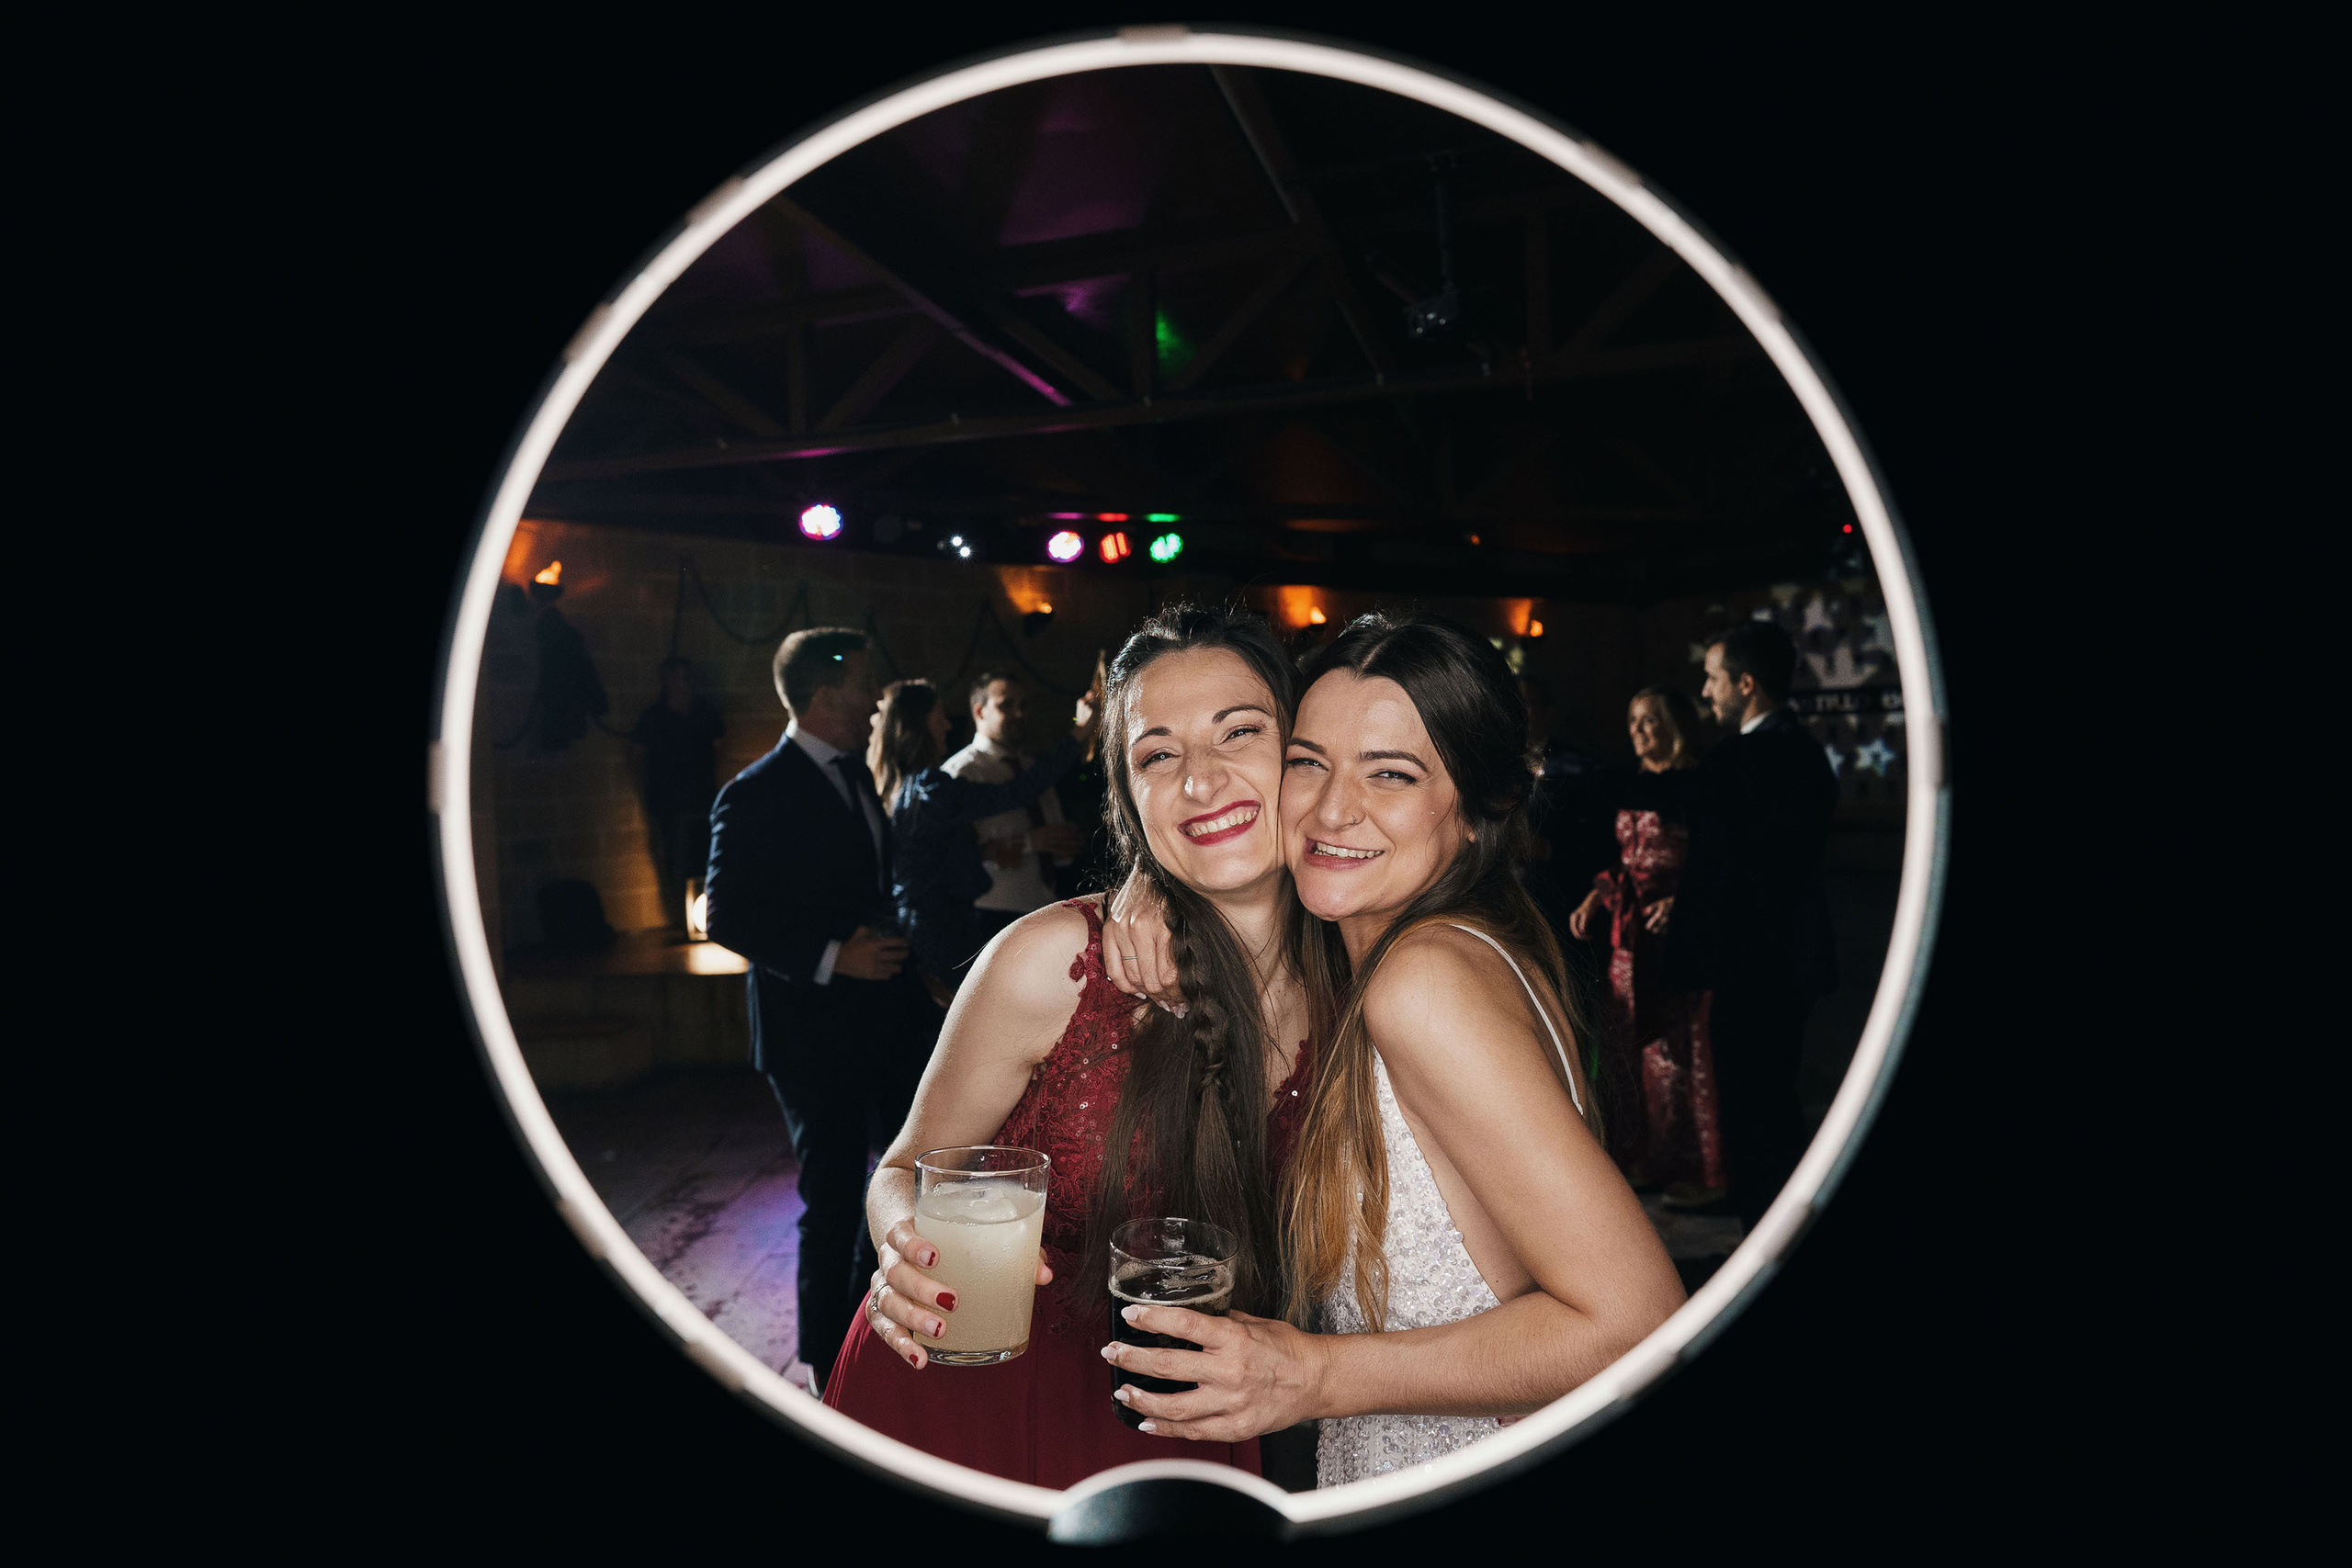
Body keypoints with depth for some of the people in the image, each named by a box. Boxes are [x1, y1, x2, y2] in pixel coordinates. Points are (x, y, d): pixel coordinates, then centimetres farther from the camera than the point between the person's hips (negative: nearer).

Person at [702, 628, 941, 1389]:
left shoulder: (855, 775, 9)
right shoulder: (755, 796, -16)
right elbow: (728, 918, -18)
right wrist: (832, 957, -22)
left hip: (882, 1013, 8)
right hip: (815, 1031, -8)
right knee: (833, 1198, 4)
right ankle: (829, 1358, 25)